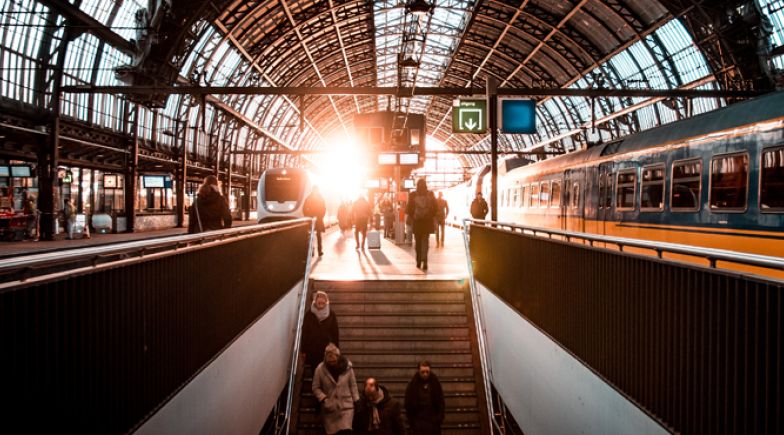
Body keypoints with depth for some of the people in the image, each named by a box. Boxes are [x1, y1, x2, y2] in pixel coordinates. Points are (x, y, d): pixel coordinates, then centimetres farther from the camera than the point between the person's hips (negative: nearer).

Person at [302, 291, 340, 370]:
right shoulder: (309, 315, -3)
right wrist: (304, 350, -1)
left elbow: (335, 332, 0)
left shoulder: (332, 315, -3)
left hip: (328, 349, 0)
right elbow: (304, 332, -1)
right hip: (312, 350, 1)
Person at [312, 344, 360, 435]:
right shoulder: (320, 369, -10)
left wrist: (356, 402, 2)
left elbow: (353, 385, 2)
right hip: (329, 408, 1)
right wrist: (323, 399, -17)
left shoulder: (347, 367, -8)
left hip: (346, 406, -1)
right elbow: (316, 388, -2)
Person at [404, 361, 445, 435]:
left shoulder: (435, 383, 0)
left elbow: (441, 403, 3)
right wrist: (411, 421, -4)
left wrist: (440, 419, -5)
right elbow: (408, 405, 0)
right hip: (418, 423, -1)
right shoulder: (412, 385, -4)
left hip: (433, 421, 1)